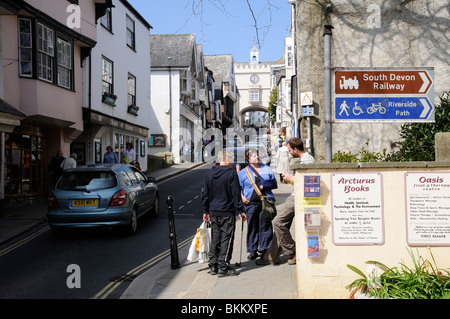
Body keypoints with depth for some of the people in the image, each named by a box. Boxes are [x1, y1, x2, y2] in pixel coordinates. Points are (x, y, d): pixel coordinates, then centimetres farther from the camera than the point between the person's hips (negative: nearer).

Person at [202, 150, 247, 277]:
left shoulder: (209, 174, 8)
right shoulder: (231, 173, -10)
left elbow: (205, 194, 12)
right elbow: (236, 194, -11)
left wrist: (206, 211, 19)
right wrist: (240, 210, -6)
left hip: (213, 212, 6)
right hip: (227, 212, -6)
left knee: (215, 239, 13)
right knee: (226, 239, 0)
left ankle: (213, 266, 18)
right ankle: (223, 268, -1)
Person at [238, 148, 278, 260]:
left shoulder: (266, 168, 12)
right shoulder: (243, 172, 8)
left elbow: (274, 183, 12)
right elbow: (238, 187, 9)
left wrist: (264, 186, -5)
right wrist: (242, 196, -8)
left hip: (265, 202, 1)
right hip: (251, 203, -1)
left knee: (265, 226, 1)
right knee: (252, 227, 3)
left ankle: (264, 250, 10)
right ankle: (252, 250, 14)